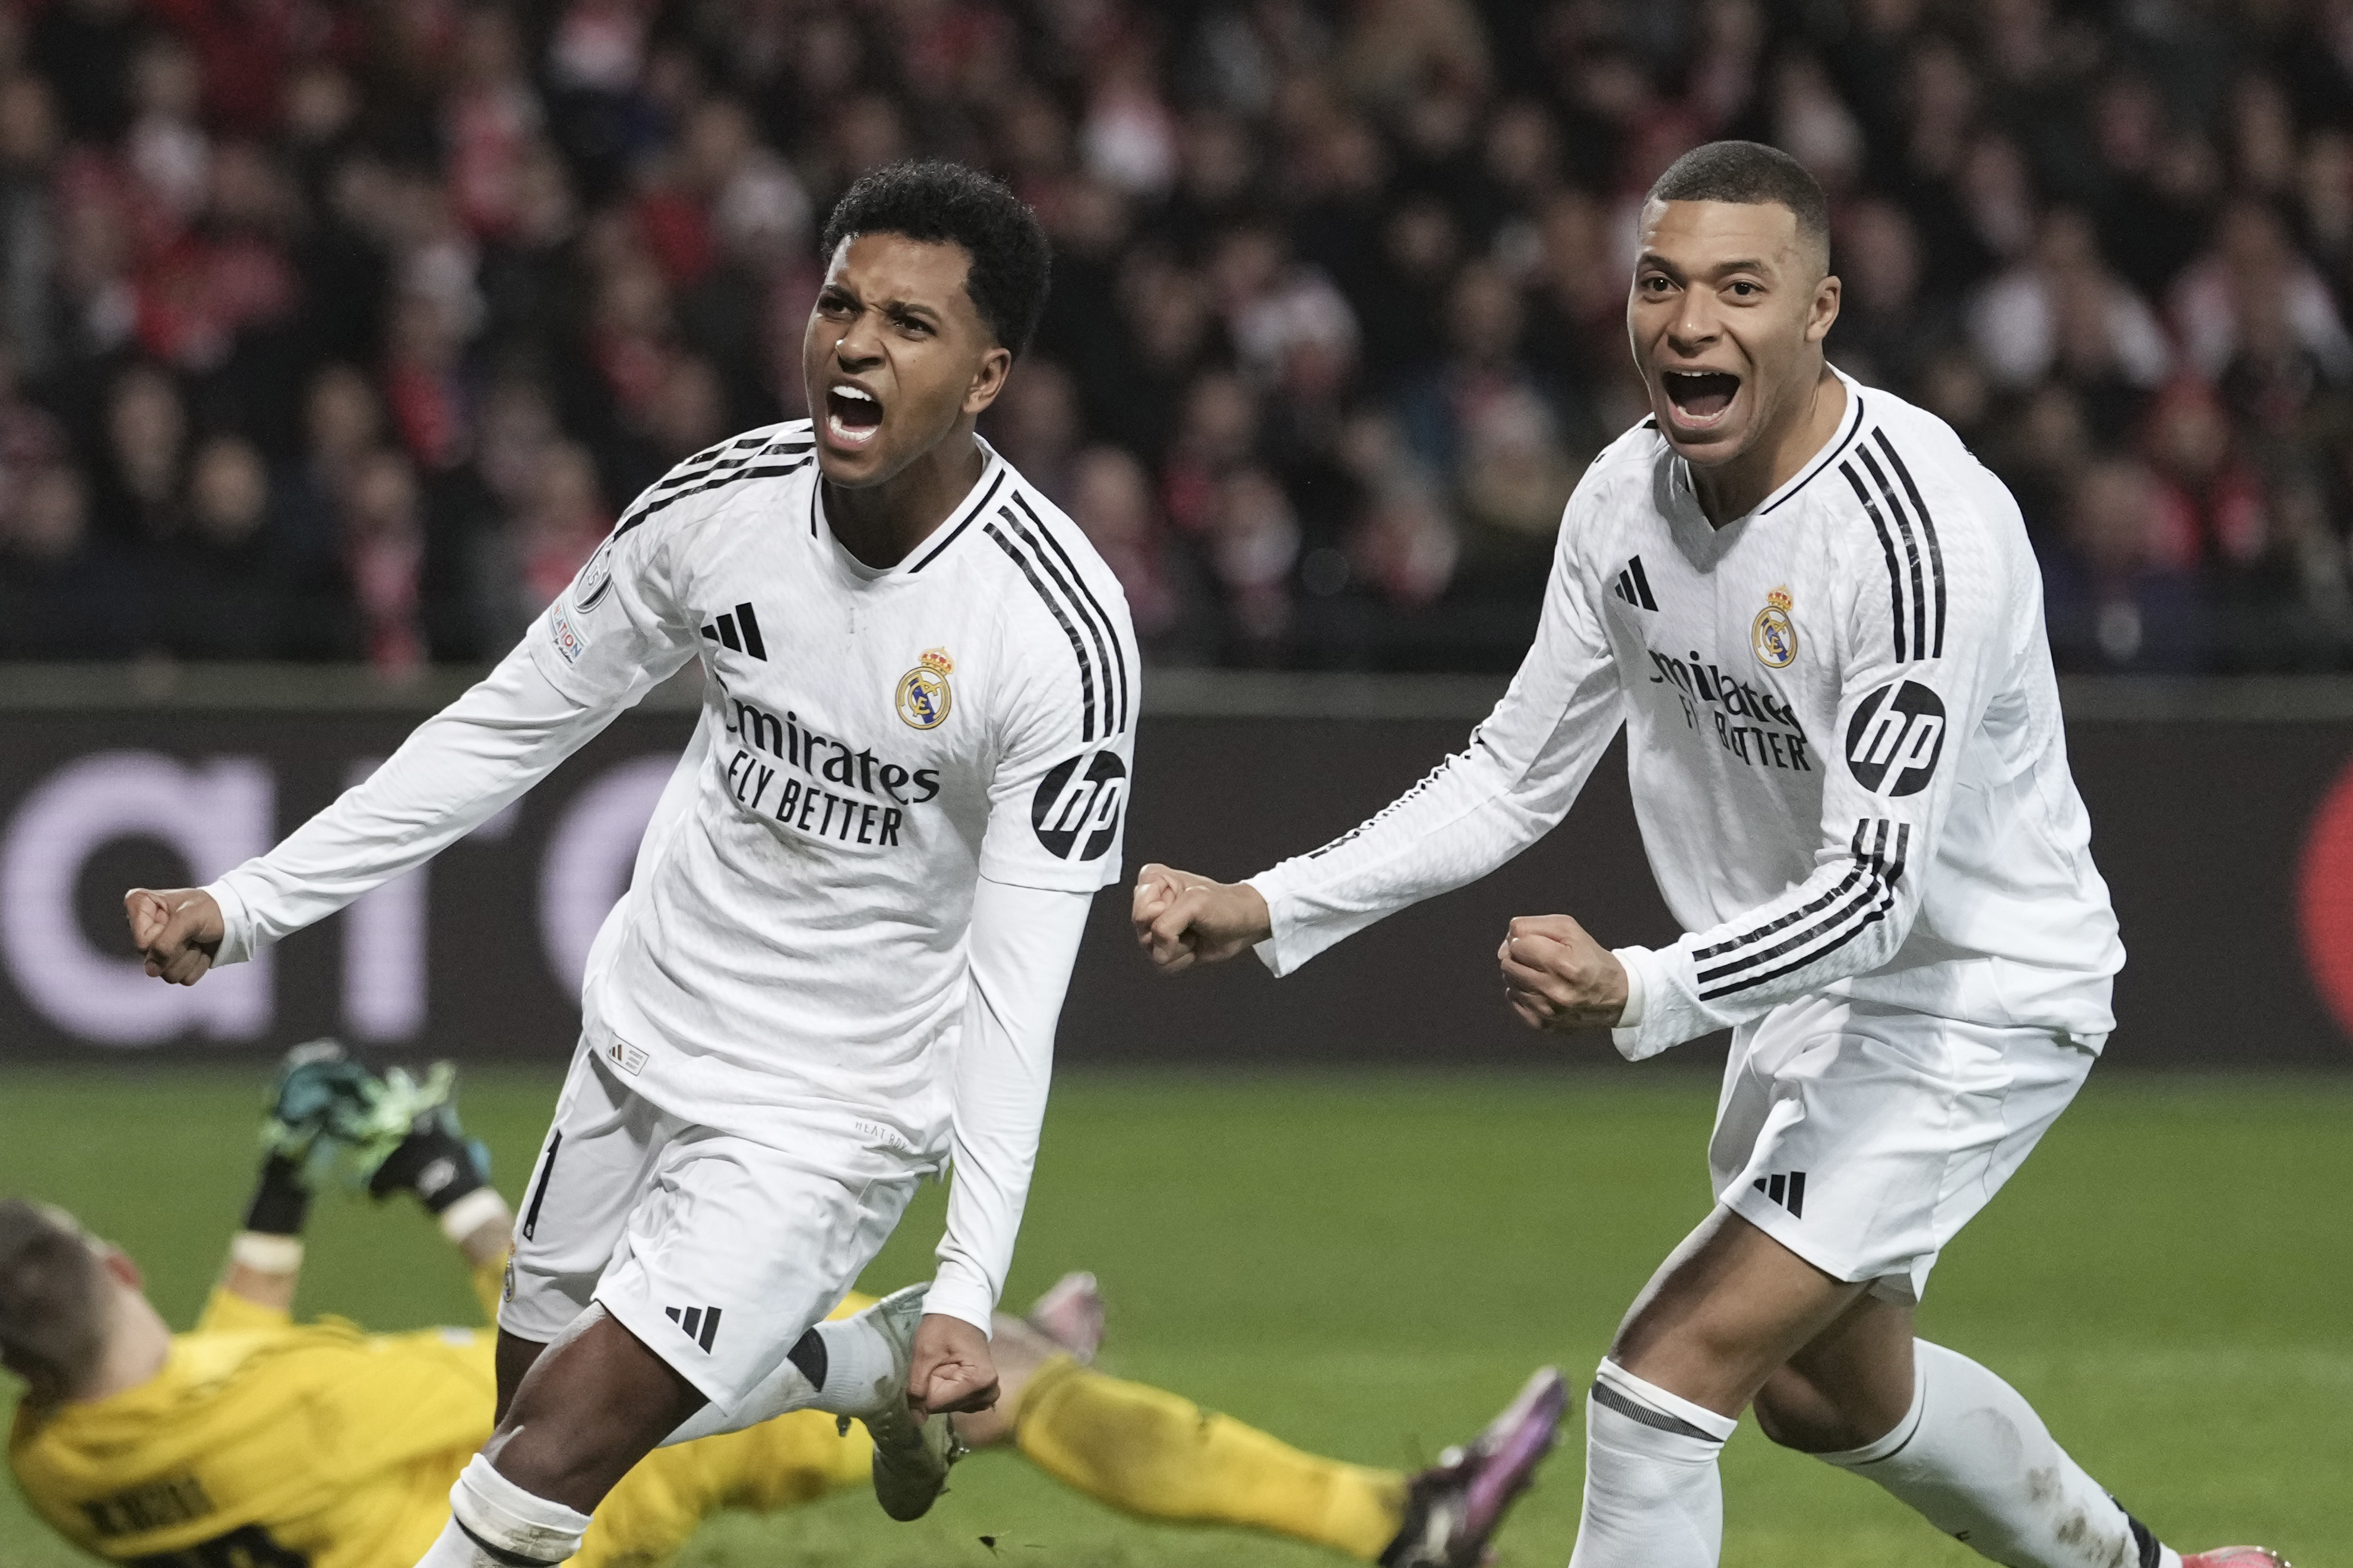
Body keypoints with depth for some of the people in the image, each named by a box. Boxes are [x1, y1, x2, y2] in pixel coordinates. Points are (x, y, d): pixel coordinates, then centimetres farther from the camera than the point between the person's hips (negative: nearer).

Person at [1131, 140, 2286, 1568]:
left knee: (1664, 1382, -17)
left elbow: (1874, 887, -34)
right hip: (1804, 992, 9)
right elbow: (1514, 779, 3)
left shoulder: (1922, 530, -31)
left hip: (1974, 1002, -9)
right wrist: (1268, 907, -7)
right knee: (1834, 1389, 27)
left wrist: (1641, 992, -49)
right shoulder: (1627, 496, -8)